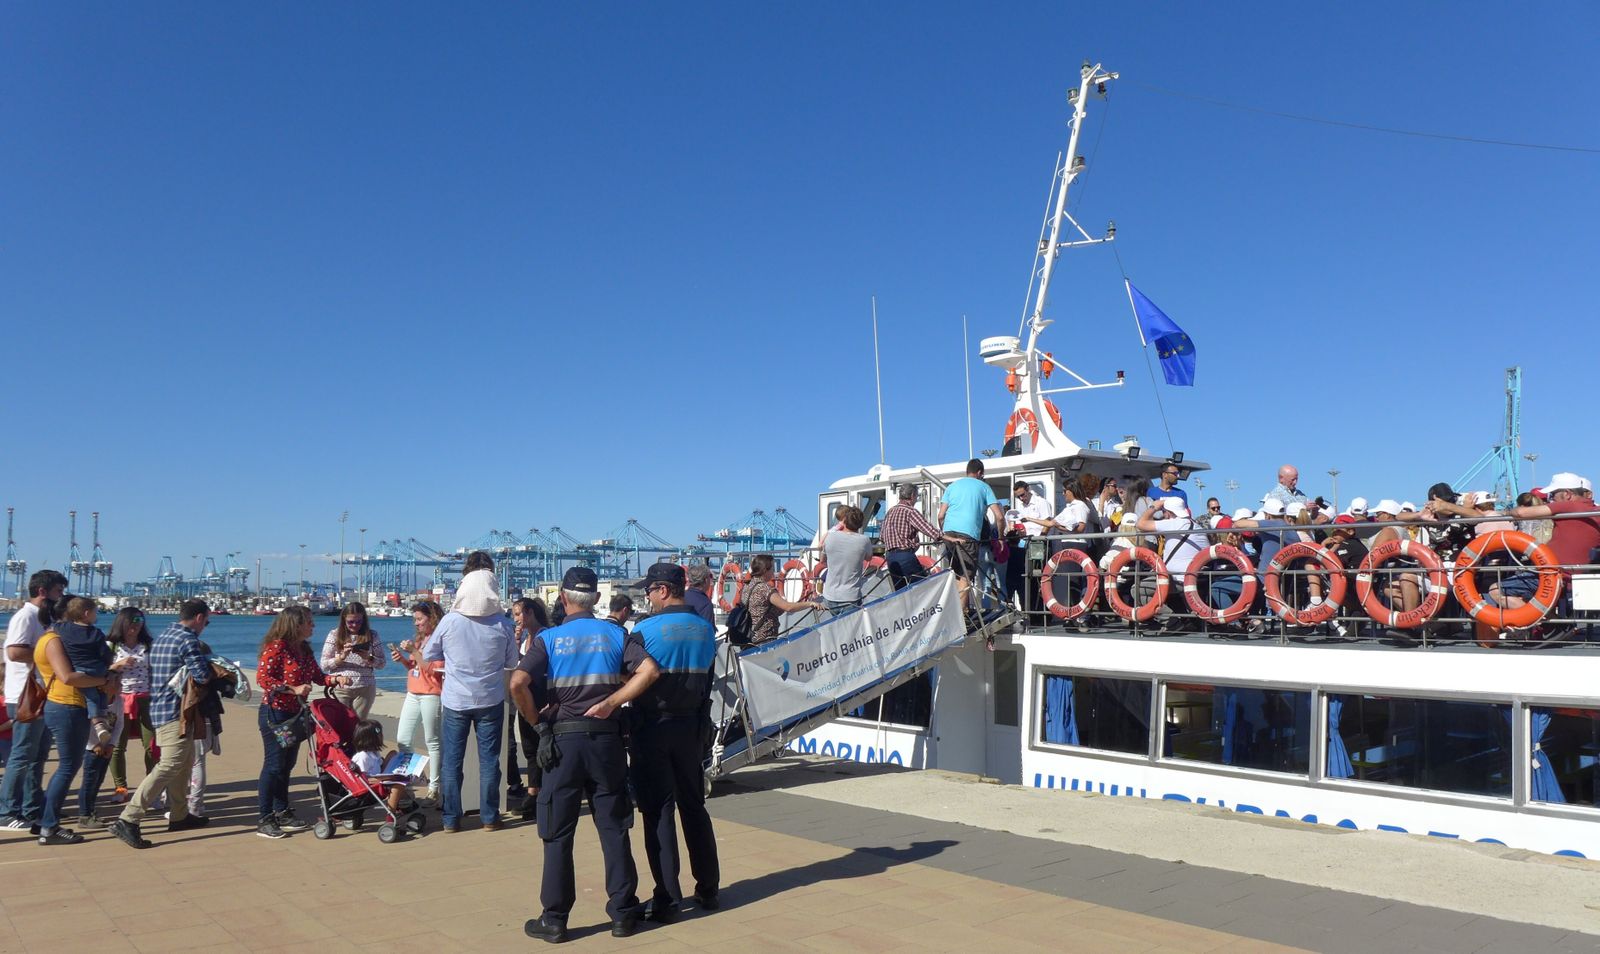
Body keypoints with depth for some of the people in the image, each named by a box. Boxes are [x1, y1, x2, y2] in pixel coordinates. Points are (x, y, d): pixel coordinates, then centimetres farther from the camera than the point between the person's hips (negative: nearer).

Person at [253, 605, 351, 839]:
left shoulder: (304, 649, 11)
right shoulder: (276, 647, -15)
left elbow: (317, 675, 14)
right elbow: (263, 677, -21)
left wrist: (334, 679, -5)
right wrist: (294, 689, -25)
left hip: (295, 714, 8)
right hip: (275, 713, -8)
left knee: (287, 765, 14)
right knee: (274, 765, -4)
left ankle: (282, 814, 23)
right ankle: (264, 821, 3)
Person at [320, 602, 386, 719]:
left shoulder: (371, 636, 5)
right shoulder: (334, 635, 3)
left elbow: (383, 662, 6)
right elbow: (324, 665, 1)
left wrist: (369, 658, -13)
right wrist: (341, 657, -15)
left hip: (365, 689, 0)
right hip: (340, 688, 0)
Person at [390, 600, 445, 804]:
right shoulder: (419, 638, 14)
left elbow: (432, 669, -16)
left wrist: (414, 651, -18)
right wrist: (402, 659, 3)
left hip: (430, 696, -8)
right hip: (413, 694, 8)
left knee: (432, 741, -2)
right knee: (402, 740, 10)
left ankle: (434, 786, 3)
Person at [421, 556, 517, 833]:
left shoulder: (449, 621, -9)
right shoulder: (502, 623, -7)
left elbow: (428, 655, 6)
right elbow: (512, 662, 5)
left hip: (455, 700, 0)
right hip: (491, 699, 0)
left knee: (451, 759, 9)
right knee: (489, 759, 8)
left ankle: (451, 819, 13)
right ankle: (490, 818, 13)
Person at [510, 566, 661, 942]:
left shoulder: (549, 638, -1)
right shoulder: (616, 634, 4)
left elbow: (518, 684, -15)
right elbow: (649, 670, -10)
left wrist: (537, 721, -1)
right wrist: (611, 702, -6)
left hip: (564, 740, -2)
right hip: (606, 738, 2)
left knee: (558, 833, 8)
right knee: (614, 829, 10)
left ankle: (554, 920, 14)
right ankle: (623, 914, 15)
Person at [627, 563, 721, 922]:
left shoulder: (645, 629, -14)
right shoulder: (705, 630, 2)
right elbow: (707, 679, 6)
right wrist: (696, 719, 15)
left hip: (652, 727, -5)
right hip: (692, 726, 5)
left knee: (658, 811, 3)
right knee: (694, 806, 15)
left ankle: (666, 898, 5)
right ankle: (708, 889, 23)